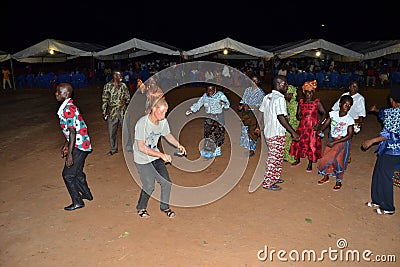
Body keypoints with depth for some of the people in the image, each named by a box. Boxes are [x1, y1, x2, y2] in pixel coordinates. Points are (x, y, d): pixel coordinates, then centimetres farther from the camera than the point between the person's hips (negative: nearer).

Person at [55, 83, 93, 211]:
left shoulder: (68, 110, -21)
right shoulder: (68, 107, 11)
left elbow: (73, 132, -24)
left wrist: (70, 154, -24)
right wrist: (66, 145, 25)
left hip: (78, 146, -10)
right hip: (82, 144, 10)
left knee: (68, 174, 1)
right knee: (77, 171, 23)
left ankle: (77, 202, 13)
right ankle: (87, 194, 40)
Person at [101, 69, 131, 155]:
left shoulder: (123, 86, 3)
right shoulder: (107, 86, 0)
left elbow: (128, 96, 9)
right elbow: (104, 99, 3)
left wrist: (125, 100, -14)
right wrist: (104, 111, 1)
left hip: (123, 110, 0)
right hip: (112, 111, 0)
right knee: (112, 131, 9)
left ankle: (129, 147, 12)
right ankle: (114, 149, 26)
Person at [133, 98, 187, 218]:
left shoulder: (163, 121, -10)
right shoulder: (142, 124, -28)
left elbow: (168, 135, 10)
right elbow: (141, 147, -29)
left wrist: (178, 145, -8)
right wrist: (161, 155, -33)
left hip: (155, 155, 5)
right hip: (142, 159, -5)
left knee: (166, 182, 2)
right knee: (149, 186, -2)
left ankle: (165, 207, 26)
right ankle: (141, 208, 27)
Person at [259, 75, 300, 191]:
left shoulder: (267, 97, 8)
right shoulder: (280, 99, -18)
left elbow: (262, 112, 14)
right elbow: (281, 117, -25)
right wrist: (293, 132, -22)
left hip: (268, 131, 9)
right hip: (277, 134, -9)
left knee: (277, 157, 22)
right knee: (274, 158, 2)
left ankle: (275, 178, 34)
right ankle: (268, 183, 11)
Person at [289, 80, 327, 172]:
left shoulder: (317, 102, -8)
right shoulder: (301, 102, 3)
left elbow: (324, 114, -8)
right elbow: (298, 114, 11)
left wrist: (318, 124, -16)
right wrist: (299, 116, -10)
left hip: (312, 127, -4)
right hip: (302, 126, 4)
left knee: (312, 145, 2)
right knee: (298, 143, 10)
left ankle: (310, 164, 18)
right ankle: (297, 160, 32)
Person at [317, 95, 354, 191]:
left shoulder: (349, 119, -18)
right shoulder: (333, 114, -10)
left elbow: (349, 136, -17)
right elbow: (325, 124, -7)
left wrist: (335, 142, -21)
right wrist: (320, 130, -31)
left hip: (342, 142, -3)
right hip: (331, 139, 4)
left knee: (338, 160, -1)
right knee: (326, 158, 9)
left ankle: (339, 181, 21)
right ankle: (326, 176, 34)